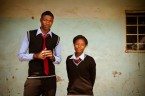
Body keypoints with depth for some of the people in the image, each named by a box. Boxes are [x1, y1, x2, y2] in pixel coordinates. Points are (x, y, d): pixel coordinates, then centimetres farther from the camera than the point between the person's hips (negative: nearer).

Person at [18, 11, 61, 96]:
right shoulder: (30, 35, 0)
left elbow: (59, 59, 9)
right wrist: (35, 55, -16)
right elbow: (21, 55, 0)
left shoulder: (56, 38, 5)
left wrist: (52, 57, -13)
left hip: (50, 78, 2)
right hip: (33, 77, -2)